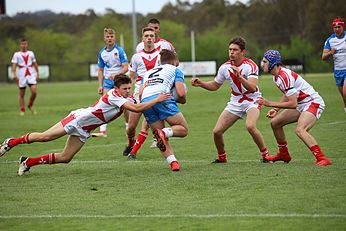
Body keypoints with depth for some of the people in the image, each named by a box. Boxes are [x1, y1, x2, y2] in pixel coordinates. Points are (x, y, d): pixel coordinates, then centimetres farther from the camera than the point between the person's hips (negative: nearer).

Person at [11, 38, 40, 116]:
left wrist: (38, 74, 15)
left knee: (34, 91, -14)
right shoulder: (17, 54, 2)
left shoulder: (31, 53, 12)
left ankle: (30, 105, 9)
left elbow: (35, 64, 19)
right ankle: (22, 110, 10)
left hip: (31, 75, 2)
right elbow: (14, 65, -7)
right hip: (21, 76, -2)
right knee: (22, 94, 1)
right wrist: (14, 74, -22)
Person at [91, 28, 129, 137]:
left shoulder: (119, 51, -8)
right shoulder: (102, 53, 7)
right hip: (107, 82, 4)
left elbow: (125, 68, -12)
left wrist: (116, 75, -28)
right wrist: (100, 85, 7)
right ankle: (103, 130, -12)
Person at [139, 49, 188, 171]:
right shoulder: (175, 70, 23)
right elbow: (181, 93, 8)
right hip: (162, 97, -5)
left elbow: (140, 93, 19)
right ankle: (164, 132, -26)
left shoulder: (148, 73, 36)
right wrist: (183, 100, 30)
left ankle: (173, 163, -12)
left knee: (162, 139, 10)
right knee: (183, 129, 4)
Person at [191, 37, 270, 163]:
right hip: (235, 103, 5)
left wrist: (239, 76, -45)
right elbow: (215, 85, 13)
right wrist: (200, 83, -3)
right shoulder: (225, 67, -2)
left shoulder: (250, 65, -19)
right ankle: (221, 157, 20)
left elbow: (252, 88, -33)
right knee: (217, 131, -5)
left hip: (252, 102, -5)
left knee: (250, 126, -34)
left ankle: (265, 155, -16)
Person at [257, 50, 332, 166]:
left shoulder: (285, 76, -26)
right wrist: (276, 109, 8)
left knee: (300, 130, -32)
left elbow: (293, 104, -28)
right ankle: (284, 154, 31)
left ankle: (321, 159, -37)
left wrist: (270, 104, -23)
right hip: (301, 104, 11)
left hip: (313, 103, -11)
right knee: (275, 122, 15)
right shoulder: (276, 76, 5)